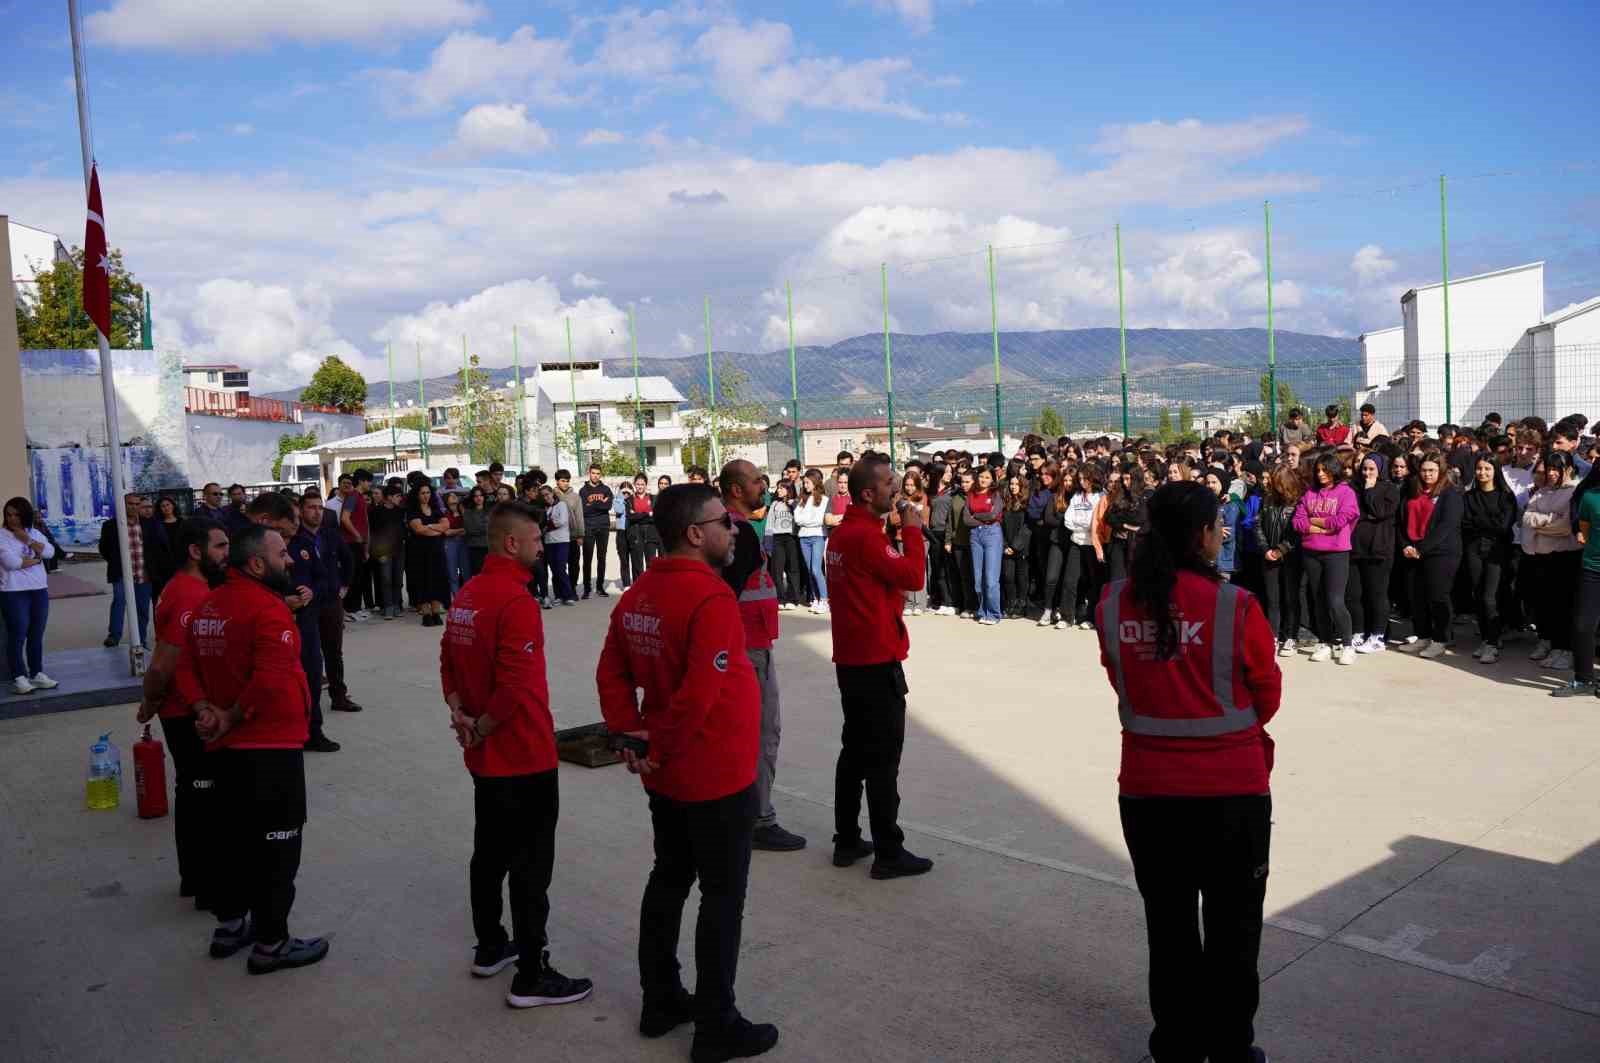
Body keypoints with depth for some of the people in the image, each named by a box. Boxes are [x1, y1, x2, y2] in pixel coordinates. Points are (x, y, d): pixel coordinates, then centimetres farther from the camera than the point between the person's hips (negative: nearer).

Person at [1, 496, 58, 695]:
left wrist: (27, 540, -9)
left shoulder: (35, 533, 11)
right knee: (18, 635, -4)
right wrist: (35, 559, -5)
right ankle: (19, 678, 1)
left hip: (39, 591, 5)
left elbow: (49, 552, -4)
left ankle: (37, 674, 17)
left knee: (37, 635, 9)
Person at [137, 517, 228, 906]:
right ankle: (210, 887, 10)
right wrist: (150, 705, -10)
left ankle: (195, 876, 31)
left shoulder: (188, 588, 9)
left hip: (189, 712, 10)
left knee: (193, 794, 19)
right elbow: (162, 666, -25)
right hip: (192, 716, -10)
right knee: (207, 799, 0)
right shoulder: (191, 597, -24)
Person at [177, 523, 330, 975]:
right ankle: (271, 943, 11)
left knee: (235, 835, 21)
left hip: (226, 747, 9)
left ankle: (230, 924, 33)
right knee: (276, 845, 2)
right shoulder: (267, 608, -20)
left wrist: (205, 711, -3)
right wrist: (232, 717, -15)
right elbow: (271, 681, -30)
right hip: (271, 747, -9)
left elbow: (187, 668, 10)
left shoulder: (208, 606, 9)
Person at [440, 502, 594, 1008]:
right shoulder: (516, 601, -22)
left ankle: (490, 947, 35)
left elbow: (449, 659, 13)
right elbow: (515, 685, -27)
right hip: (525, 757, -9)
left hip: (486, 756, 9)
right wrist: (481, 729, -13)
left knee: (490, 852, 21)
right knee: (531, 866, 0)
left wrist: (459, 713, 2)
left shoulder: (467, 595, 7)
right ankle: (532, 977, 7)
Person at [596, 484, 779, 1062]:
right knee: (723, 896, 5)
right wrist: (661, 748, -15)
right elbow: (699, 693, -29)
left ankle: (660, 1000, 34)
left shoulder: (637, 595, 3)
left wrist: (632, 735, 3)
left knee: (668, 879, 20)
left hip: (665, 775, 8)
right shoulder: (711, 597, -24)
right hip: (717, 776, -8)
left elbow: (612, 674, 7)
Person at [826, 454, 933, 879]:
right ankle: (889, 853, 4)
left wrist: (892, 590, 3)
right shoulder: (866, 535, -18)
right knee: (883, 759, -3)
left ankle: (847, 841, 22)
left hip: (851, 658, 9)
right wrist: (912, 530, -11)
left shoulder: (842, 532, 11)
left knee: (856, 750, 15)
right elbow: (912, 577, -20)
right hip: (877, 659, -9)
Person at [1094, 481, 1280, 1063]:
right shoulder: (1235, 606, -17)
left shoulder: (1113, 603, -8)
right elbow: (1267, 697, -3)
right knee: (1231, 928, 17)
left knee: (1168, 925, 19)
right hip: (1231, 788, -3)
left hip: (1146, 787, 3)